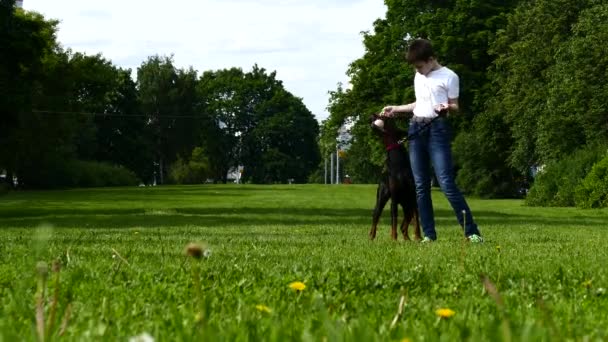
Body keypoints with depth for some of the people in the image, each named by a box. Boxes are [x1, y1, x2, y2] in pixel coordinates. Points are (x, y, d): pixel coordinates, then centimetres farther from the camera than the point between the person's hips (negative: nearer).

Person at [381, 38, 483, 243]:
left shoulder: (449, 77, -1)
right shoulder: (418, 77, 19)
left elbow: (455, 106, 0)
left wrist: (447, 107, -21)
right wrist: (395, 109, 31)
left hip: (437, 129, -7)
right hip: (416, 129, 7)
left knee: (447, 183, -16)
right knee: (421, 186, 2)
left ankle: (472, 232, -14)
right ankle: (429, 235, 6)